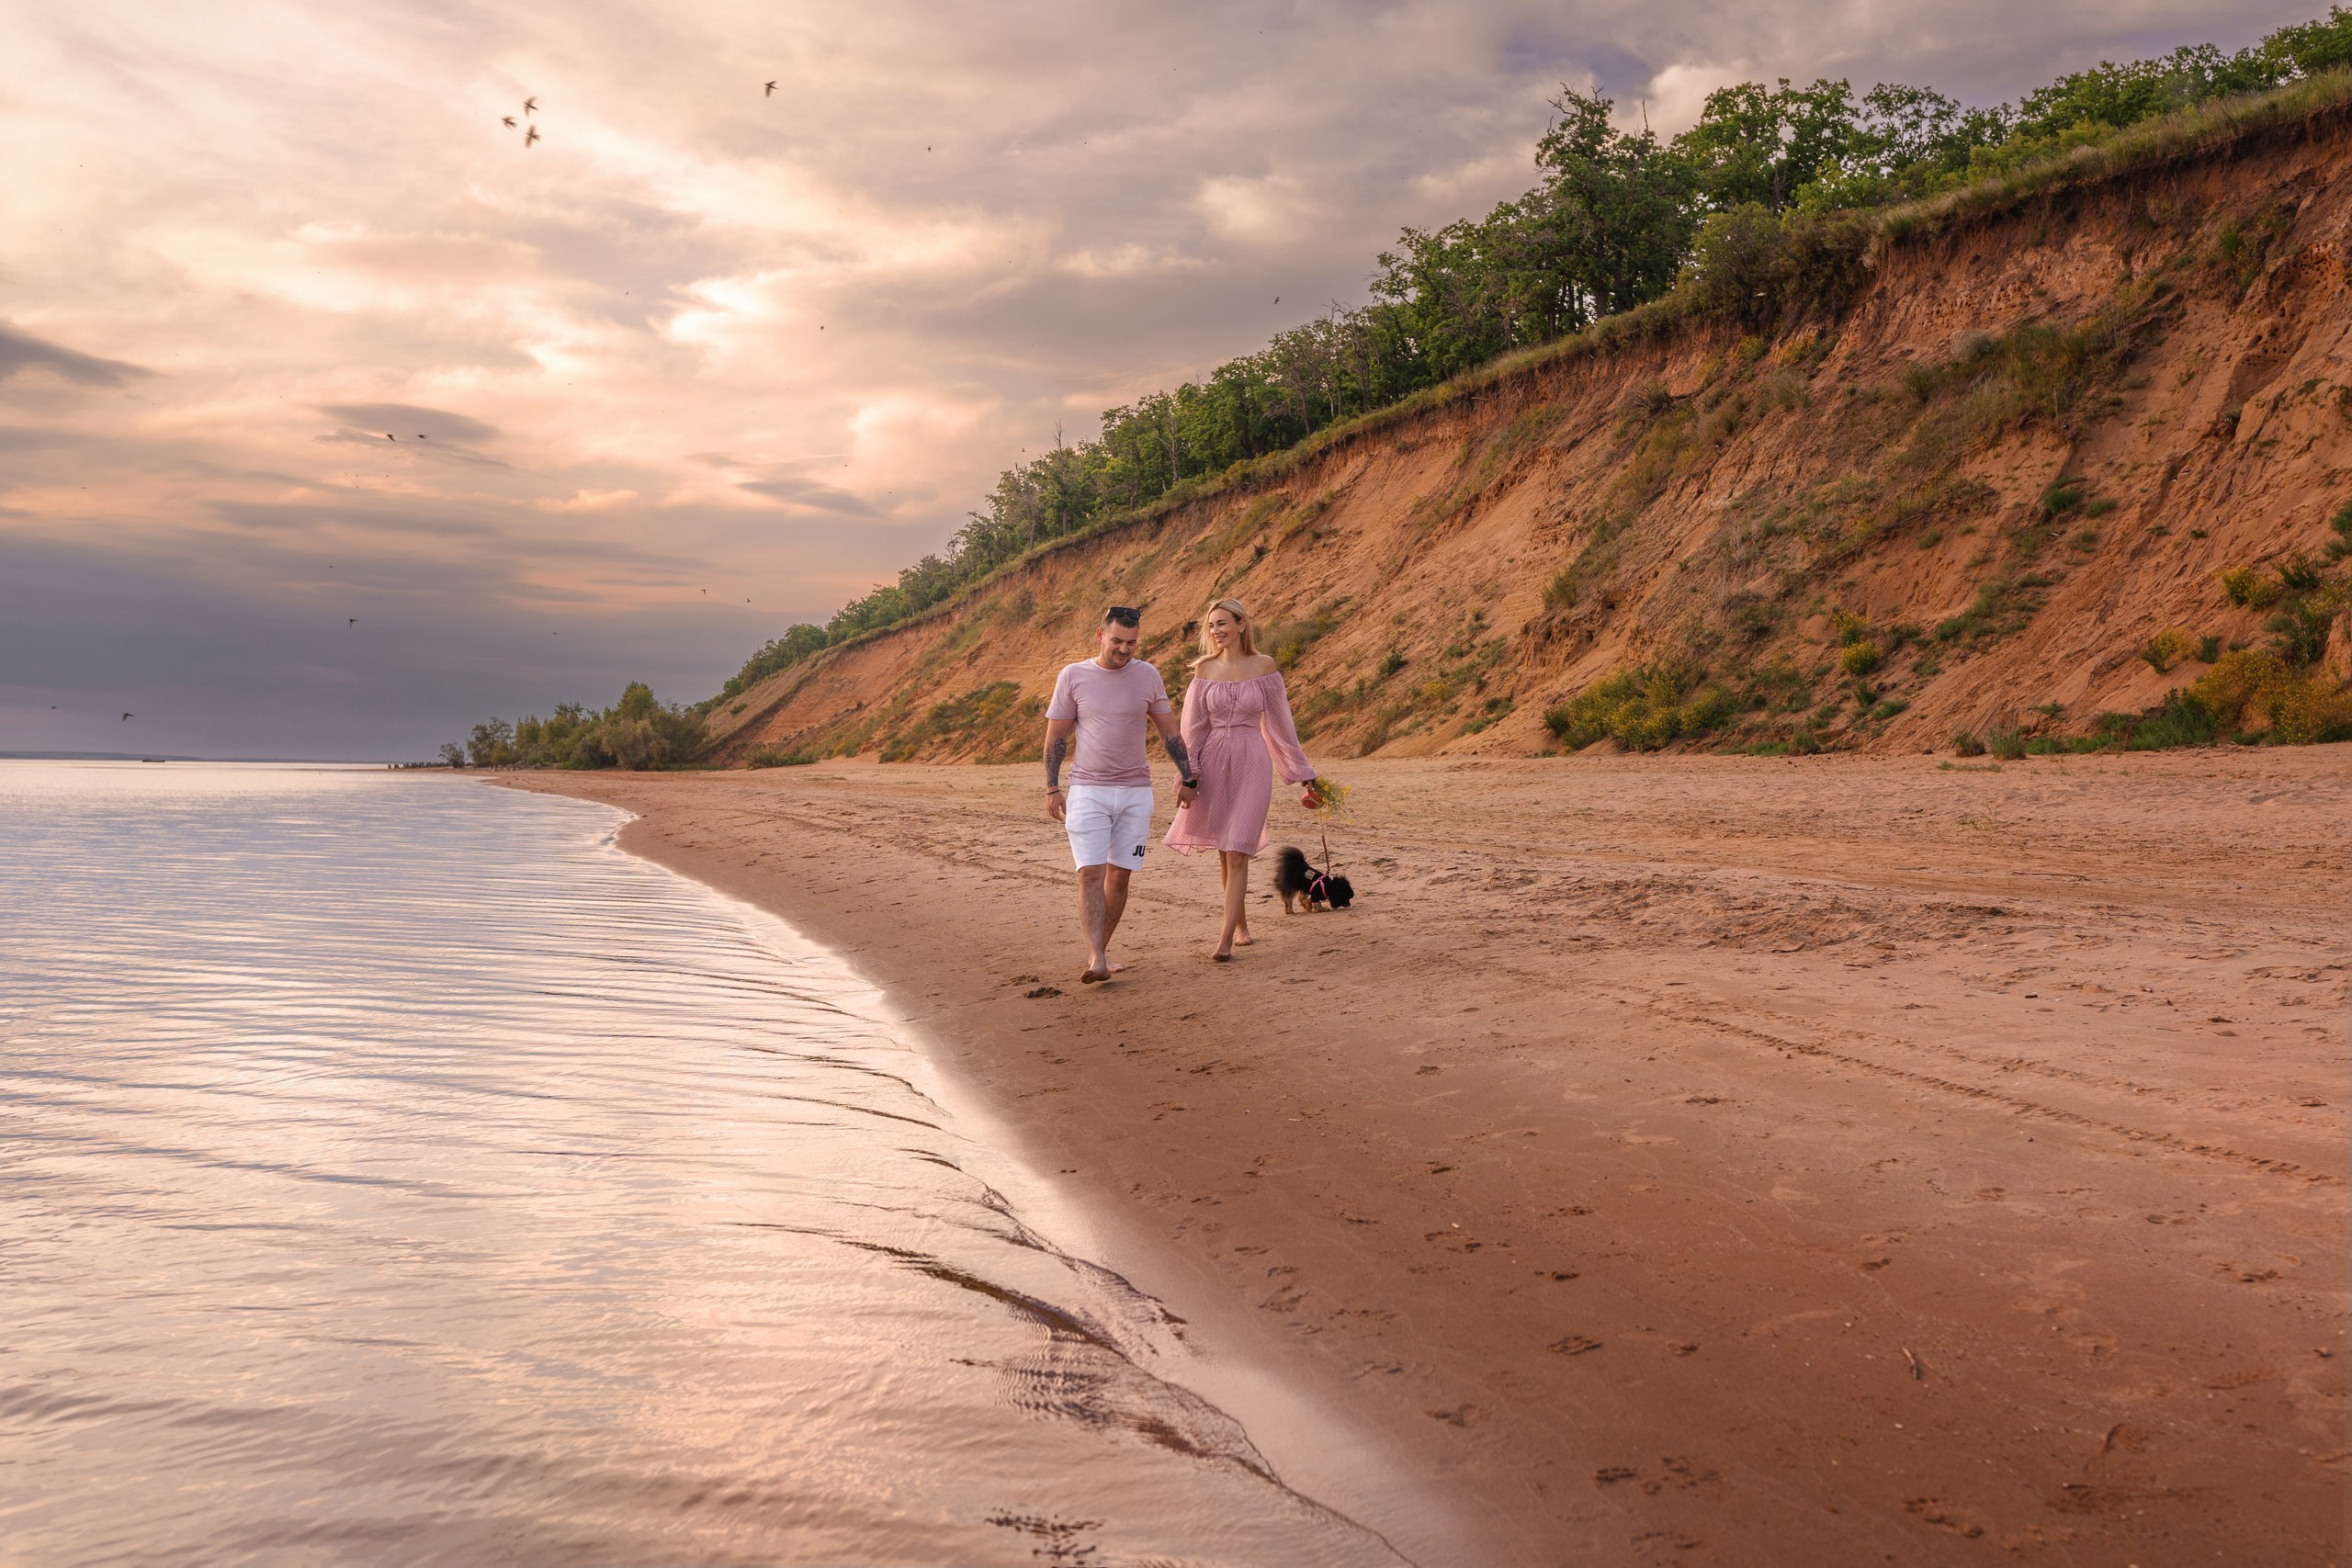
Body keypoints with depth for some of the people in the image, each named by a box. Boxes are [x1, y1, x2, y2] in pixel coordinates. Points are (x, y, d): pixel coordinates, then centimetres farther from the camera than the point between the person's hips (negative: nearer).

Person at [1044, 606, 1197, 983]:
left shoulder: (1147, 676, 5)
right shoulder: (1072, 677, 0)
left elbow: (1169, 731, 13)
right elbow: (1056, 736, 4)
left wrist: (1187, 778, 10)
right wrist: (1052, 788, -2)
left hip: (1136, 792, 2)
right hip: (1087, 792, -2)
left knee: (1119, 875, 3)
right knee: (1091, 873, -12)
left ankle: (1101, 951, 13)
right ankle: (1095, 959, -18)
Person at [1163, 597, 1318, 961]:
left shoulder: (1264, 666, -1)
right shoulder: (1204, 669, 3)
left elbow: (1280, 723, 5)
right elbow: (1194, 727, 5)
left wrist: (1302, 773, 8)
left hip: (1252, 763, -2)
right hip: (1213, 761, 2)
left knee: (1237, 853, -9)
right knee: (1225, 853, 11)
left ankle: (1225, 941, -11)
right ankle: (1240, 924, 29)